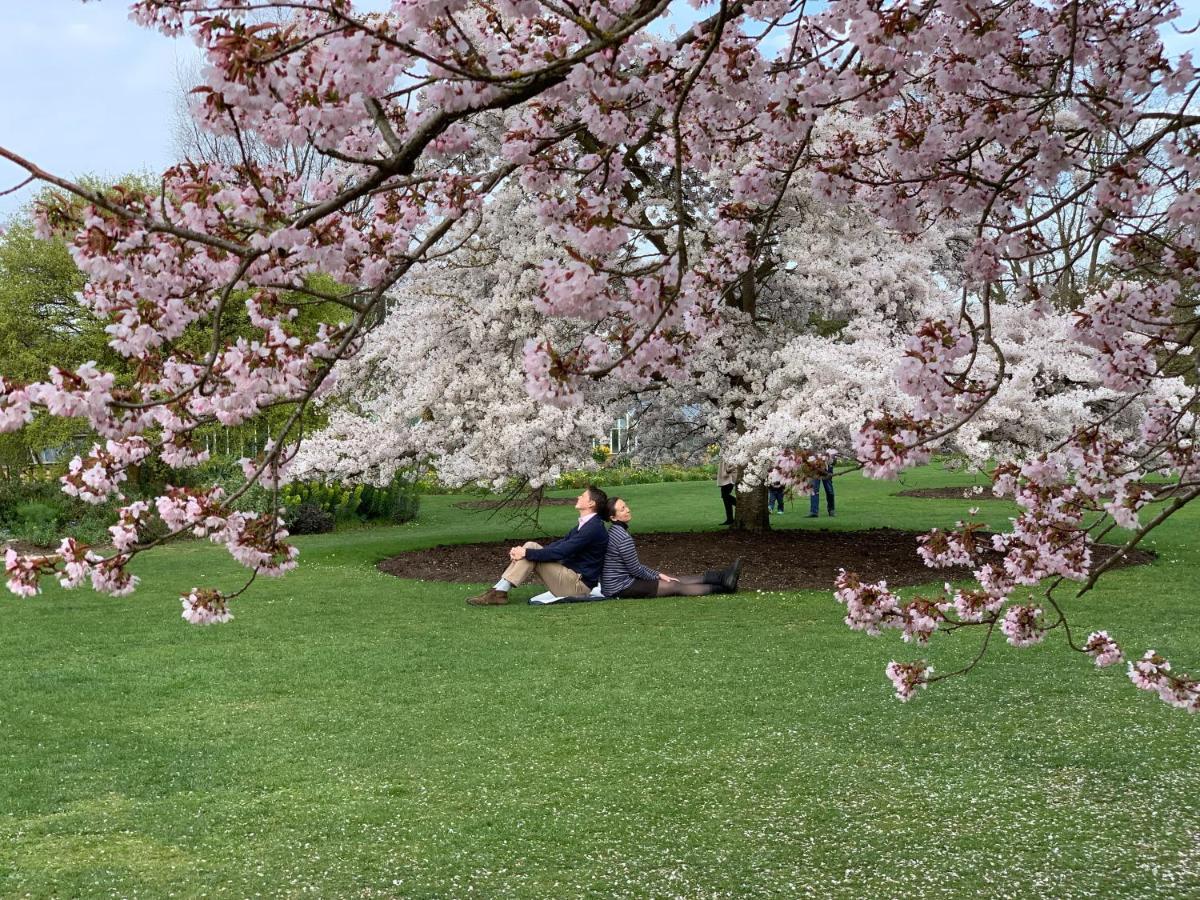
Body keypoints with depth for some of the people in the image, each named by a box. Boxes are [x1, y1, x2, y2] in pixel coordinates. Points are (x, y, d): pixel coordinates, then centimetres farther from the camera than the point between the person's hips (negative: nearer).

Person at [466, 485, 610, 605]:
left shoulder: (594, 528, -19)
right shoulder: (585, 524, 14)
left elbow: (560, 552, -23)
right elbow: (560, 545, 12)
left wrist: (527, 553, -18)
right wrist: (525, 551, 0)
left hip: (579, 584, -9)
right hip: (571, 575, 9)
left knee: (531, 551, -16)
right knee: (531, 546, -1)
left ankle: (500, 592, -16)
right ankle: (498, 590, -10)